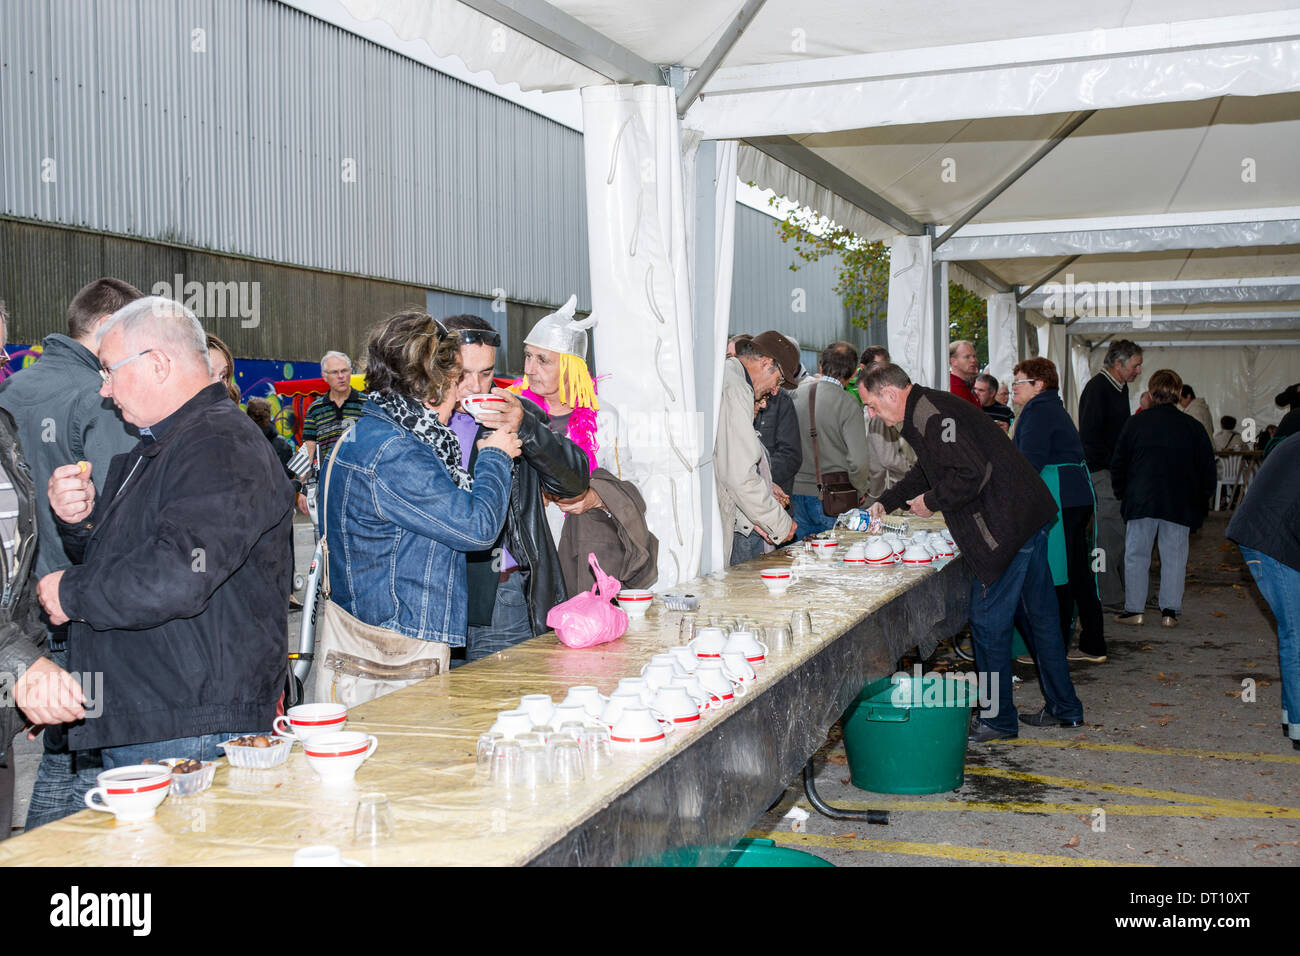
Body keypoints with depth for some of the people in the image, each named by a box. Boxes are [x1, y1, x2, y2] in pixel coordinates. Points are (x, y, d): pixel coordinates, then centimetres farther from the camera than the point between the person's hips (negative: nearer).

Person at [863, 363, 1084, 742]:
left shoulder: (930, 414, -17)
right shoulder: (927, 410, 17)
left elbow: (971, 473, -26)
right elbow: (927, 471, 32)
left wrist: (930, 502, -11)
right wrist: (886, 502, 27)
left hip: (1006, 524, -11)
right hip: (1026, 517, 11)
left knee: (989, 620, -1)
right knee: (1037, 614, 17)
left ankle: (997, 719, 10)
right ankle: (1064, 708, 27)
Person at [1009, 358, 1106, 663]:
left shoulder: (1037, 411, -10)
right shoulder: (1054, 408, 20)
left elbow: (1029, 463, -18)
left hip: (1057, 502, -10)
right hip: (1078, 497, 10)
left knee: (1055, 579, -4)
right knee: (1078, 572, 14)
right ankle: (1093, 646, 20)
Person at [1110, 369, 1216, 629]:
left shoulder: (1135, 423, 2)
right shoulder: (1193, 427, 3)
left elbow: (1118, 464, 5)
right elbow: (1207, 468, 7)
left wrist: (1122, 494, 18)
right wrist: (1200, 503, 17)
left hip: (1140, 500, -1)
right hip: (1180, 503, 1)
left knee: (1136, 554, 6)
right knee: (1174, 556, 7)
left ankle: (1134, 609, 6)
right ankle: (1169, 610, 7)